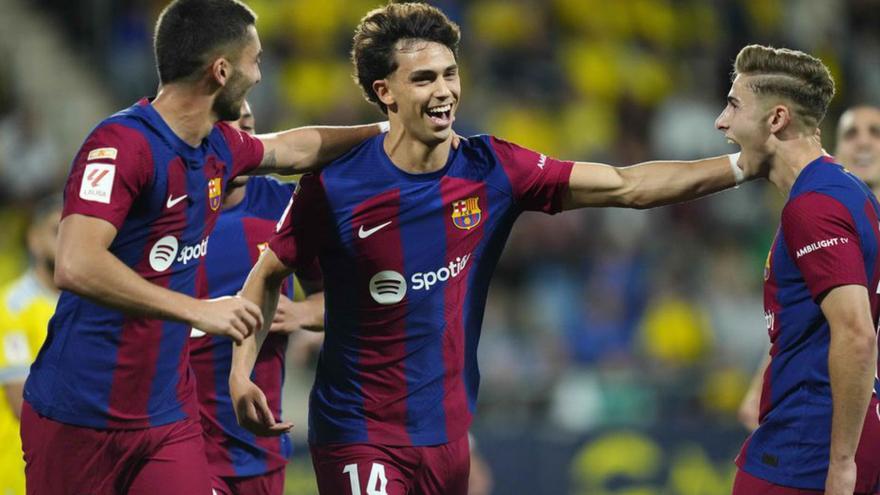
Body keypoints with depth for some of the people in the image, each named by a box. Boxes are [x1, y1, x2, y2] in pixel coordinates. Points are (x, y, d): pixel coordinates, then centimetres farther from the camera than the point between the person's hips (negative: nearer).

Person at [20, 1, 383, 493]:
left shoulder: (220, 147, 7)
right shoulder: (122, 145, -20)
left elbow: (294, 148, 30)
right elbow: (76, 266, -31)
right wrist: (199, 310, -29)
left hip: (170, 416, 7)